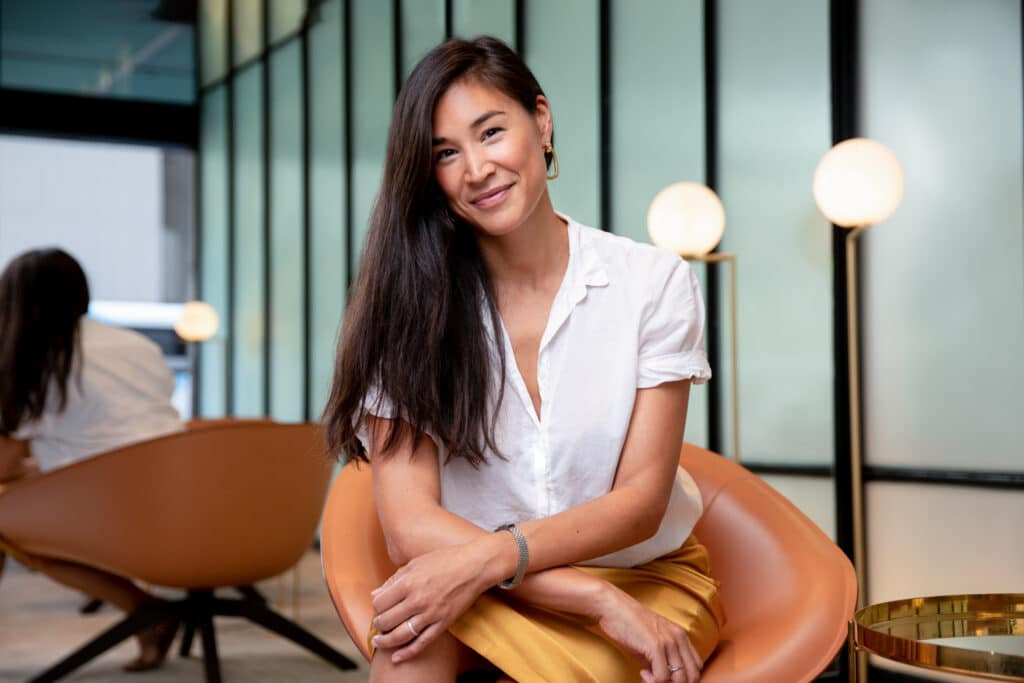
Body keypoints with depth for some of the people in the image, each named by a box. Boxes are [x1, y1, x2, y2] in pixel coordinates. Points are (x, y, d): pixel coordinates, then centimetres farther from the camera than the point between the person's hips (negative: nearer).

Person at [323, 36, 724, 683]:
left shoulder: (657, 283, -7)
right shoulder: (411, 304, -7)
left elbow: (642, 502, -11)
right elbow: (410, 526, -17)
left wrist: (488, 557, -29)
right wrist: (601, 601, -27)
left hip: (650, 578, -1)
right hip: (491, 600, 1)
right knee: (414, 631, -33)